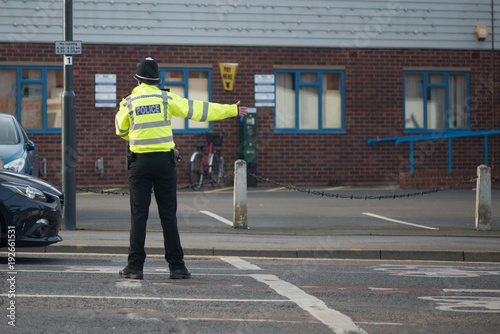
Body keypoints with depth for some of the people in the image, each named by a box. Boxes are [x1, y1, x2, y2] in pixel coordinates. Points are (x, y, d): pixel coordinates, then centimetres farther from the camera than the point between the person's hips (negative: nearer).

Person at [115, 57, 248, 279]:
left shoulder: (129, 102, 2)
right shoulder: (166, 98, 1)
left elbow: (120, 130, 17)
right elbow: (198, 110, 5)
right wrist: (231, 110, 13)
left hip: (139, 163, 0)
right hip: (164, 161, 1)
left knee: (139, 215, 1)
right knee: (168, 215, 4)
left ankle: (135, 266, -2)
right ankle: (176, 266, 4)